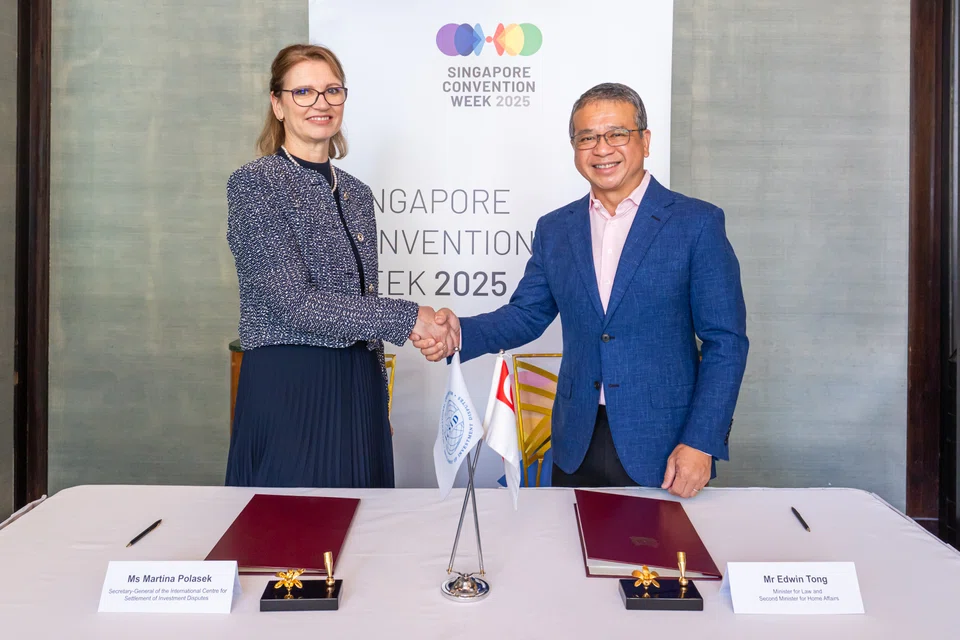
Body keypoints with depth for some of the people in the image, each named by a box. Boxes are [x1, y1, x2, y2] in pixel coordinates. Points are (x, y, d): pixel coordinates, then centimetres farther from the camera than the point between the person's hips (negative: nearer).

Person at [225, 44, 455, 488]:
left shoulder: (357, 195, 12)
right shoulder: (254, 183, -7)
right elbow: (294, 302, -17)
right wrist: (407, 318, -17)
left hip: (358, 392, 6)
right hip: (287, 390, -6)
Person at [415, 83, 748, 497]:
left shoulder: (696, 223, -5)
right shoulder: (555, 229, 8)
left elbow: (725, 340, -7)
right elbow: (526, 314, 10)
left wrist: (701, 443, -14)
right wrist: (460, 333, -10)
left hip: (663, 449, -3)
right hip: (577, 447, 4)